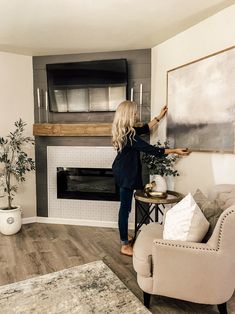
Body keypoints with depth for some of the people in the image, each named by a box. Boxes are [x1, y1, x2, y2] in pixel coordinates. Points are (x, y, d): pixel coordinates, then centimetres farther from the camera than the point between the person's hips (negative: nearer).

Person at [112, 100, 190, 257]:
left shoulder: (125, 130, 6)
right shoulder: (129, 135, -24)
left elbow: (144, 129, 19)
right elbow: (151, 150, -22)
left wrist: (160, 117, 23)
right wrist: (174, 151, -14)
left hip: (122, 172, 11)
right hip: (126, 174, -11)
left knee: (125, 207, 20)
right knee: (125, 208, 0)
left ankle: (125, 238, 36)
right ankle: (125, 246, 14)